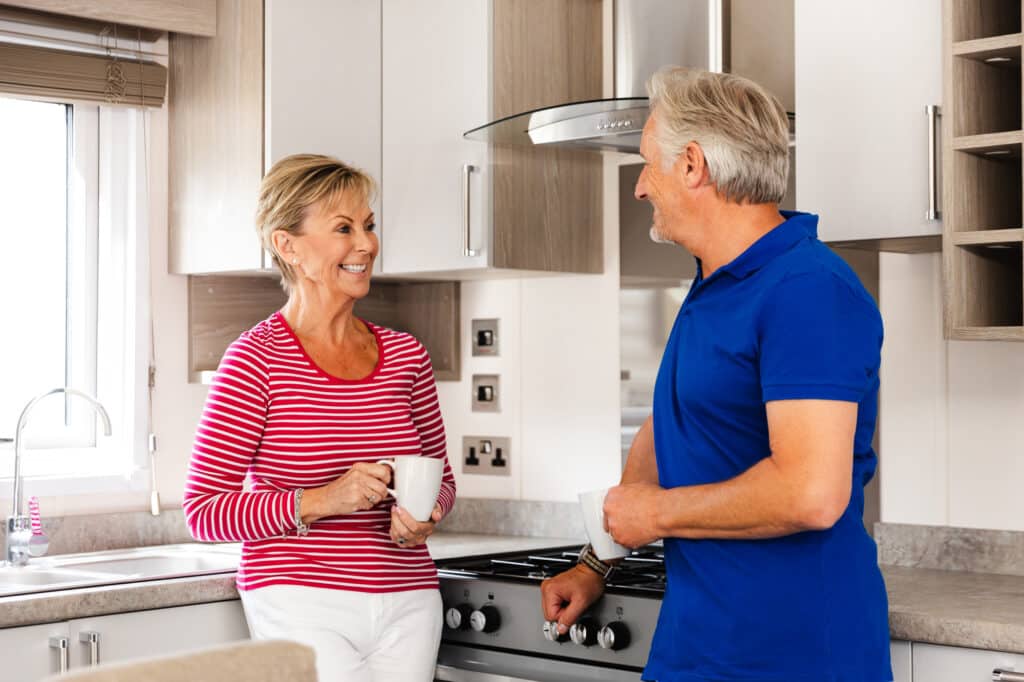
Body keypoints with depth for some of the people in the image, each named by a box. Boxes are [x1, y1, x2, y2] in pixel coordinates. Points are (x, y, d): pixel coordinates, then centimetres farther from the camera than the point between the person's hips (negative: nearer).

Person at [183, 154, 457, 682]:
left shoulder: (405, 356, 7)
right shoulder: (256, 360, -8)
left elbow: (440, 479, 19)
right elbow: (203, 513, -8)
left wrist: (424, 517, -3)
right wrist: (321, 501, -19)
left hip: (408, 605, 5)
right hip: (304, 606, -5)